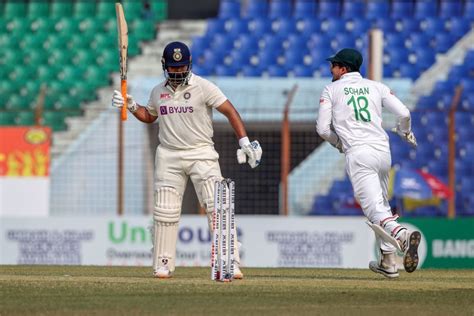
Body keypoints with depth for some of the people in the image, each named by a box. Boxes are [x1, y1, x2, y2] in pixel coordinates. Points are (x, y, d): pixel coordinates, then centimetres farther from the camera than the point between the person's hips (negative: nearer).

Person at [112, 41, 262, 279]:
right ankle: (163, 265, 11)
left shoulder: (203, 87, -6)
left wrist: (244, 141, -20)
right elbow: (150, 116, 28)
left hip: (201, 154, -4)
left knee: (216, 207, -13)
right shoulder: (158, 92, 10)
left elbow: (230, 111, -9)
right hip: (168, 156, 4)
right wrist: (131, 106, 9)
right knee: (165, 212, 2)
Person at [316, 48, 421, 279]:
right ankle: (388, 261, 21)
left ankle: (402, 235, -42)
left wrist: (339, 143, 23)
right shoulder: (376, 87, 15)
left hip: (358, 154, -5)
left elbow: (323, 128, 3)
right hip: (383, 151, 5)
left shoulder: (331, 90, 8)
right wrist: (405, 133, 26)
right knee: (382, 204, 22)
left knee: (375, 209, -13)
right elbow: (403, 113, 5)